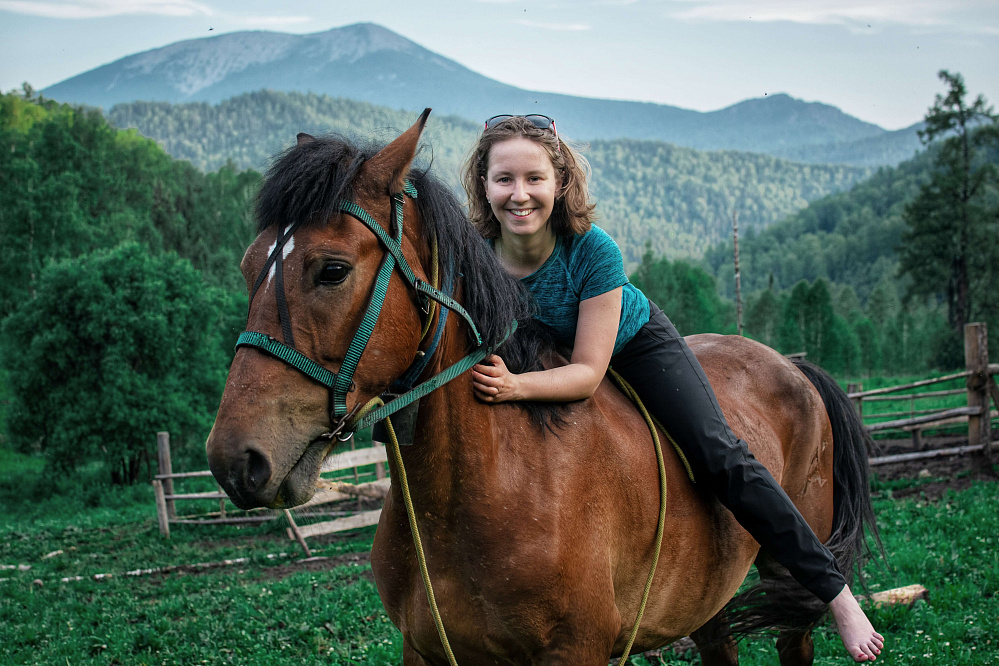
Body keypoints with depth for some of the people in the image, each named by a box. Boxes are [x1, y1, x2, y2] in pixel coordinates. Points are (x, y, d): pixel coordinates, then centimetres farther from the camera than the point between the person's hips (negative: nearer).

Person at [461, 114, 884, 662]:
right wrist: (485, 378, -39)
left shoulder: (592, 249, -36)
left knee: (721, 458, -12)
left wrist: (514, 386, -52)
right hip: (538, 360, 3)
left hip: (634, 344, -3)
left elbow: (588, 372, -35)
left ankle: (833, 590, -3)